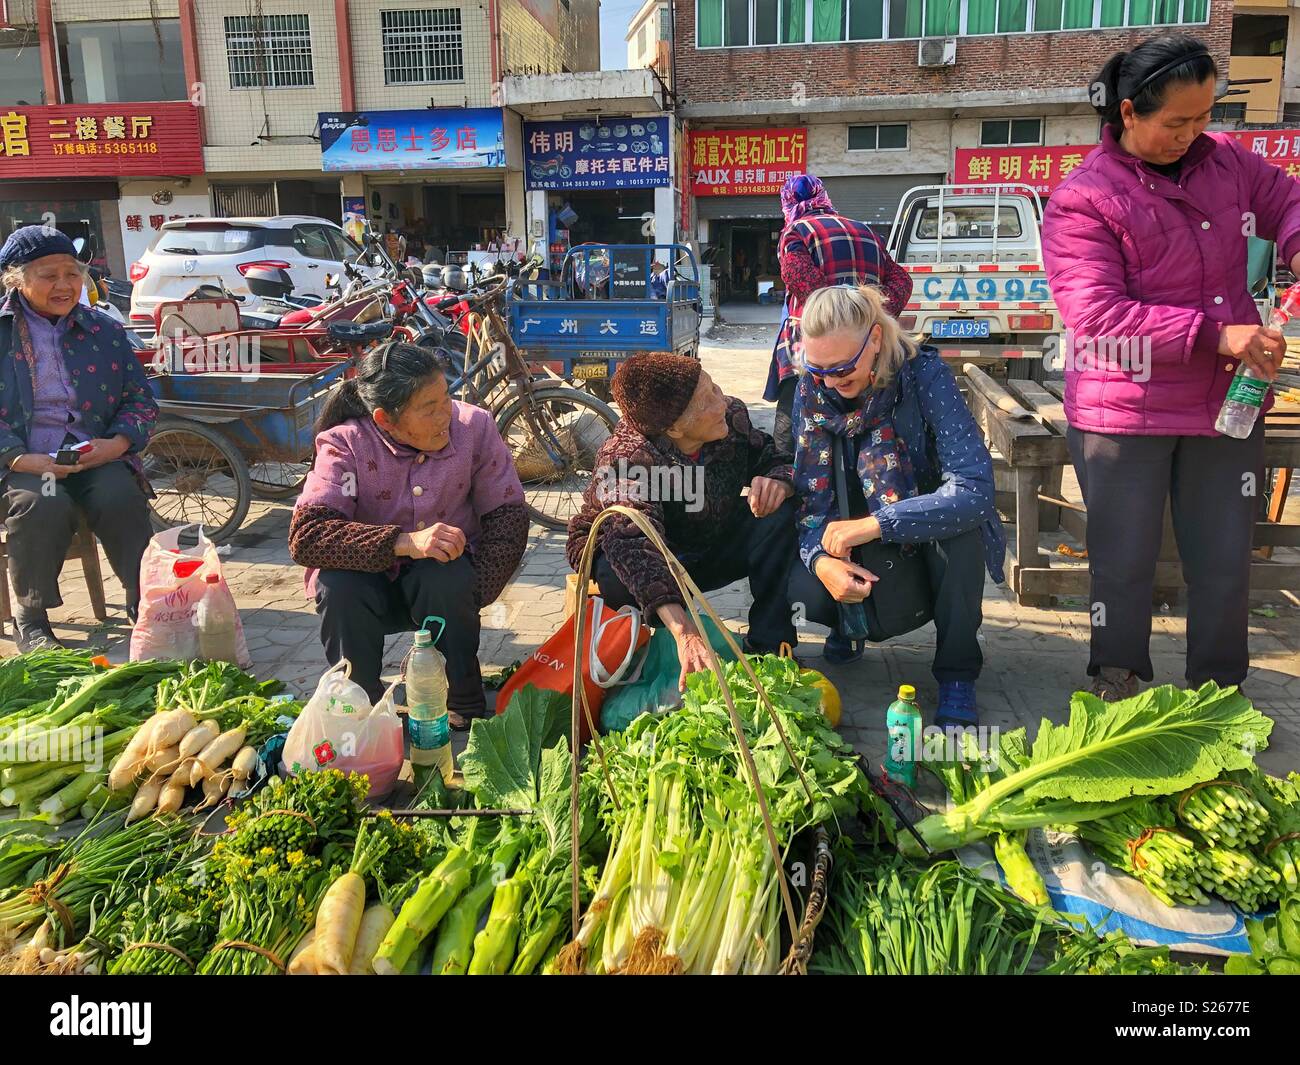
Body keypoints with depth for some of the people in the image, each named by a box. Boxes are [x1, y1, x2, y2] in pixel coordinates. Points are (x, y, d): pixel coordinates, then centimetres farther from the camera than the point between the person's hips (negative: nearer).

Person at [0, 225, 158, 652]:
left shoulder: (104, 331, 12)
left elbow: (140, 398, 12)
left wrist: (118, 443, -8)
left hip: (94, 455, 2)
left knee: (122, 499, -30)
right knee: (44, 506, -33)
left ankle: (145, 602, -12)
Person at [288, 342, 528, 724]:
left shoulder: (474, 426, -13)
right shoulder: (346, 443, -18)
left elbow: (509, 515, -12)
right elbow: (306, 536, -29)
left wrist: (471, 595, -25)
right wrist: (404, 542, -41)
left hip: (443, 581, 1)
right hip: (370, 581, 0)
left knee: (447, 581, -32)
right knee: (338, 587, -32)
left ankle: (465, 703, -7)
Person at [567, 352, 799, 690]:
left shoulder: (732, 416, -17)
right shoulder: (624, 458, -34)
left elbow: (776, 458, -3)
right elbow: (634, 545, -47)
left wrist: (778, 480, -32)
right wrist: (684, 632, -60)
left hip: (710, 547, 5)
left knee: (781, 514, -20)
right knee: (621, 582, -40)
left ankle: (769, 649, -14)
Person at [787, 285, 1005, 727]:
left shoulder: (924, 375, -24)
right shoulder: (812, 387, -13)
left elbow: (975, 488, -34)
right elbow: (812, 492, -13)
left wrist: (872, 525, -39)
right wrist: (821, 559, -33)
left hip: (928, 534, -2)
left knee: (962, 523, -37)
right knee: (804, 590, -27)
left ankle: (957, 674, -16)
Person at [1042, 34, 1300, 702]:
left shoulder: (1227, 162, 7)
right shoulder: (1081, 200, -11)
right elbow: (1097, 314, -21)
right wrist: (1216, 333, -25)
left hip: (1225, 408, 5)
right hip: (1124, 415, -5)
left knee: (1225, 565, 12)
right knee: (1125, 563, 6)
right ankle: (1118, 684, 26)